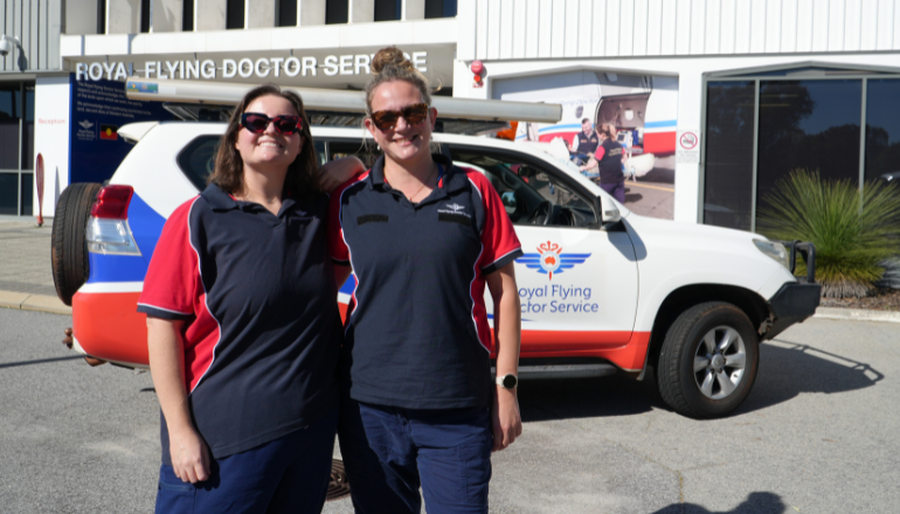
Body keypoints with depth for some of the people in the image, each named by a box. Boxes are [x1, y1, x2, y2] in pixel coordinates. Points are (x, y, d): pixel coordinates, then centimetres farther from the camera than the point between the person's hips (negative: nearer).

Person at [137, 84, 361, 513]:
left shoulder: (319, 213, 6)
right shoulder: (198, 219, -5)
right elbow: (163, 328, -8)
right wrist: (180, 430, -12)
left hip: (312, 428, 4)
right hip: (222, 438, -4)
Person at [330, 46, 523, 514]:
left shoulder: (473, 191, 2)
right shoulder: (348, 200, 4)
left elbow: (504, 292, 3)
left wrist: (506, 386, 0)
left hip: (459, 410, -1)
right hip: (370, 408, 1)